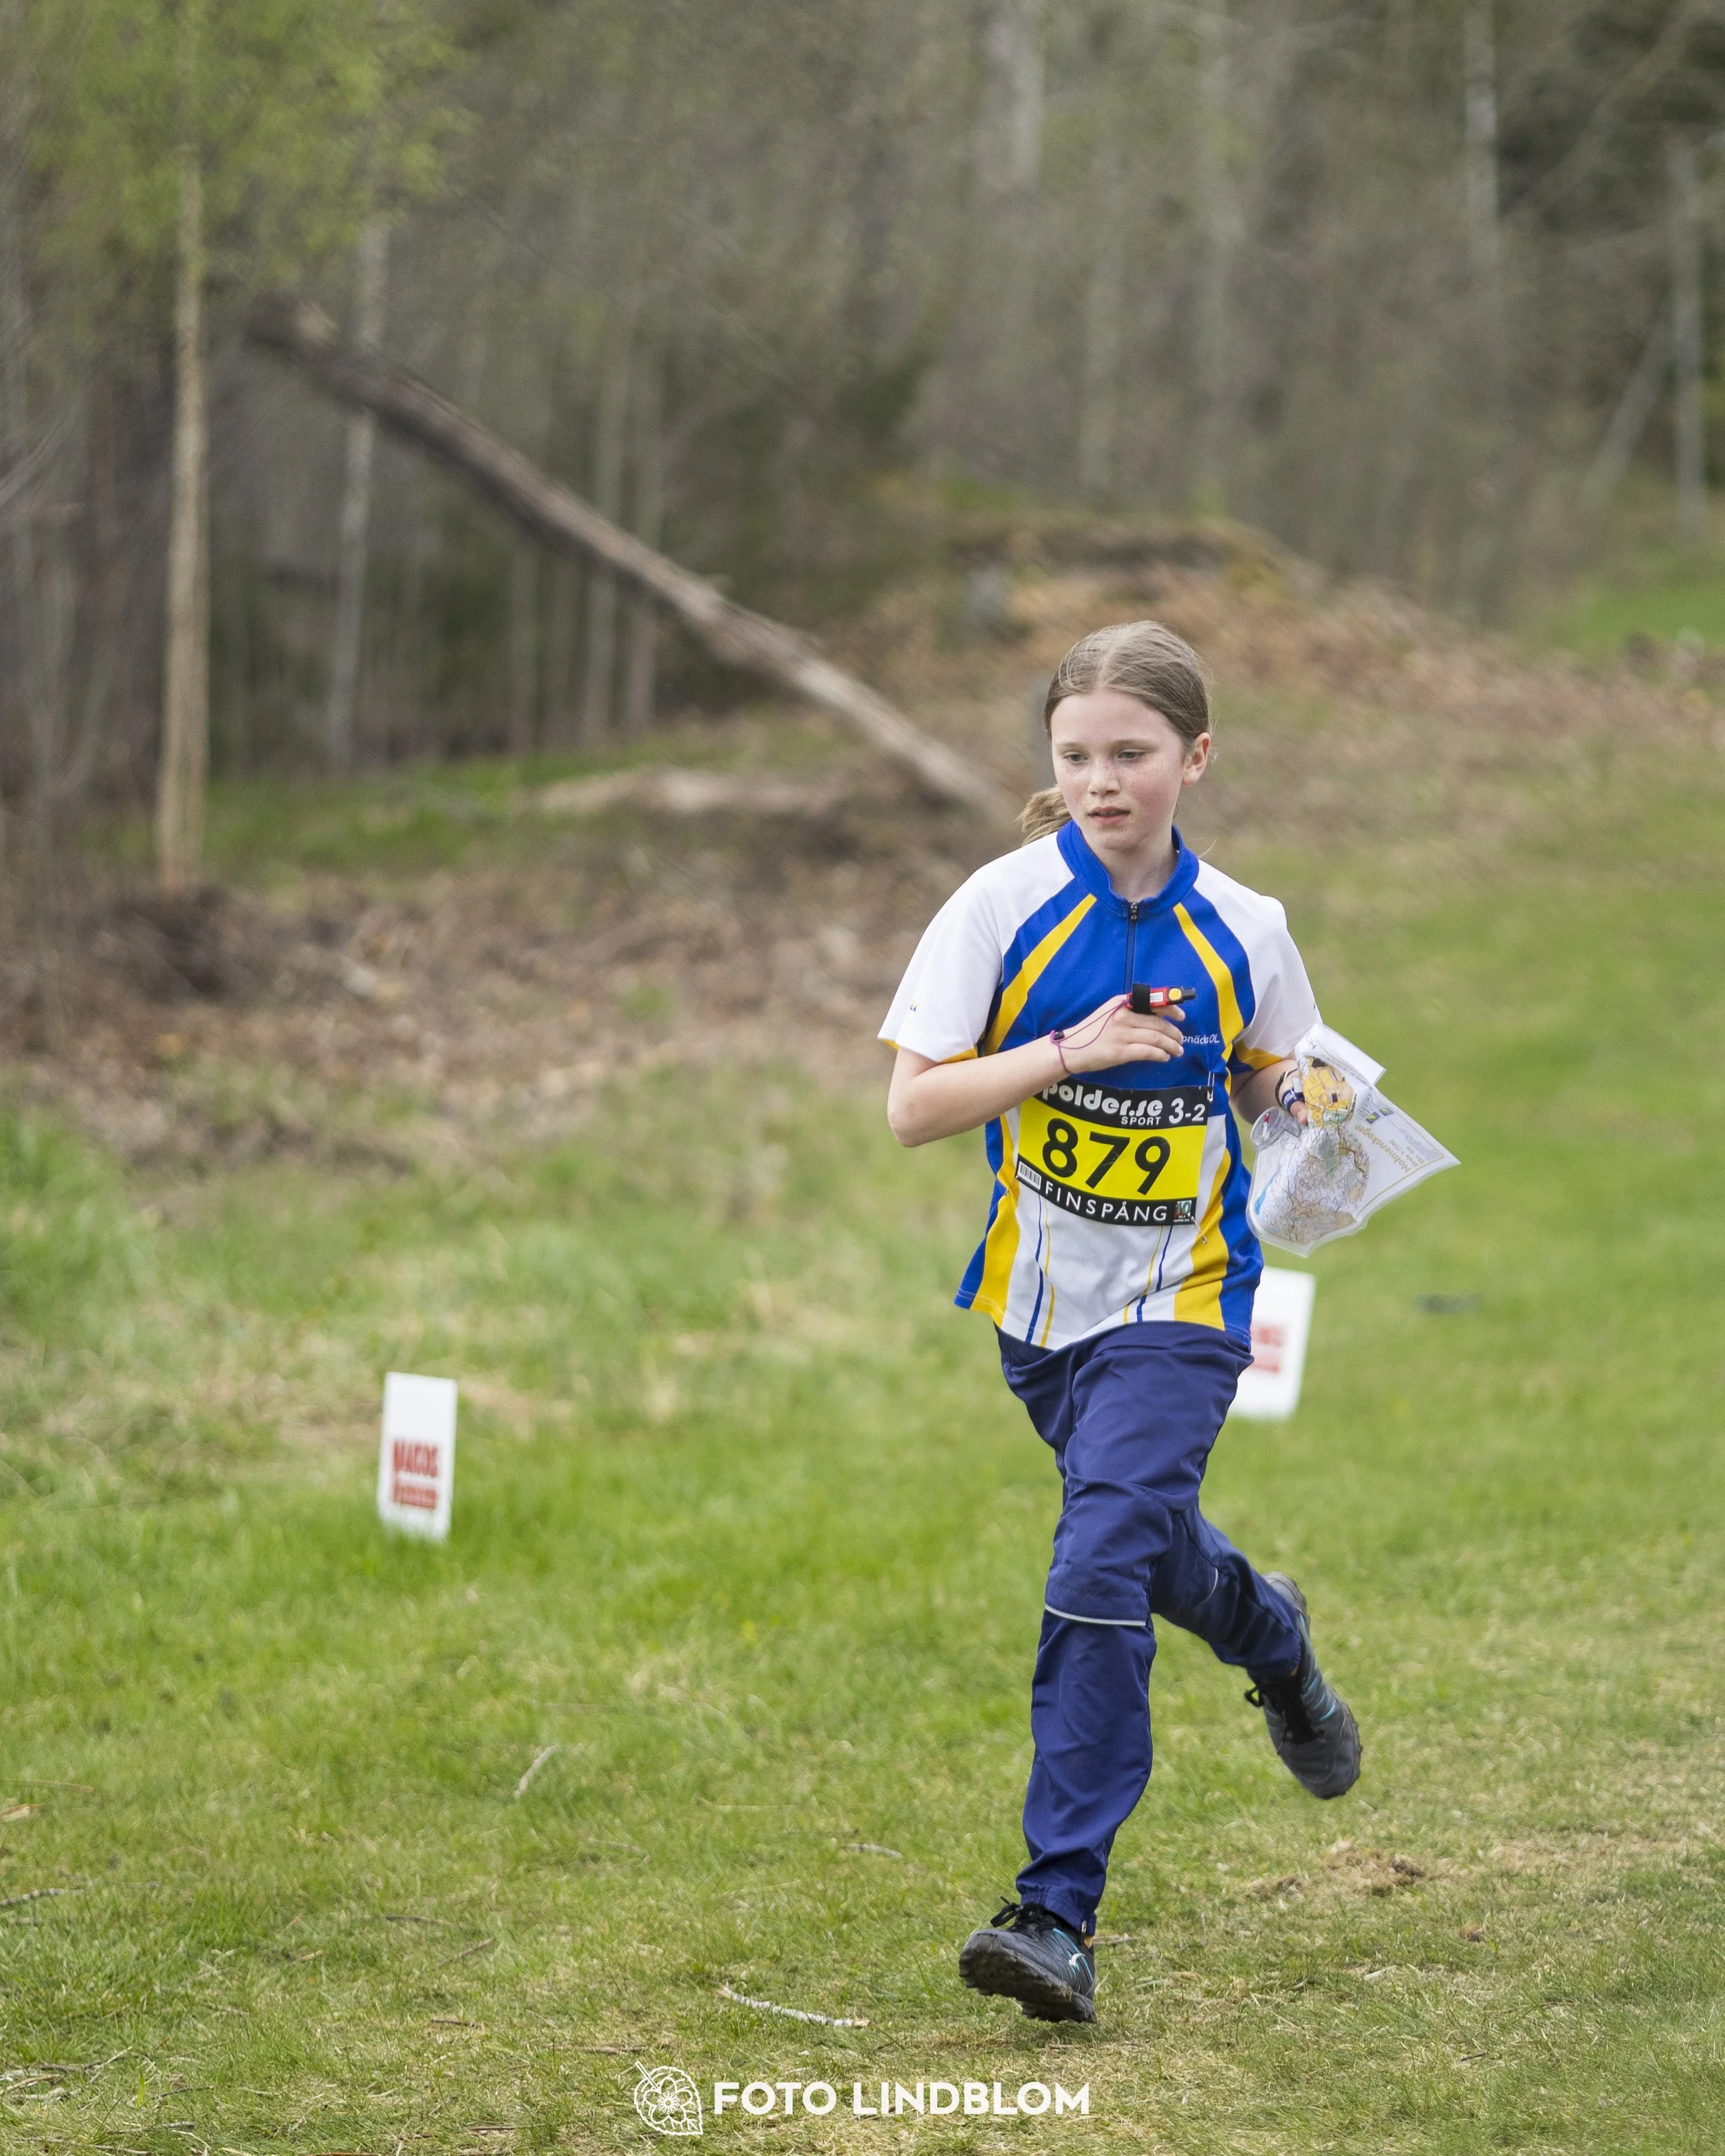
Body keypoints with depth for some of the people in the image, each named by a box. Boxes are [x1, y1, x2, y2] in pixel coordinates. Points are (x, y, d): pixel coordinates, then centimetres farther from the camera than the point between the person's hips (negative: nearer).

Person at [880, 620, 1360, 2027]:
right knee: (1148, 1553, 22)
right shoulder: (1005, 907, -10)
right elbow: (913, 1108, -13)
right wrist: (1069, 1051, -24)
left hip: (1179, 1302, -2)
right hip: (1043, 1301, 2)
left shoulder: (1240, 932, -5)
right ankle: (1272, 1634, 58)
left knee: (1100, 1567, -18)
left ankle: (1062, 1911, -15)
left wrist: (1307, 1107, -10)